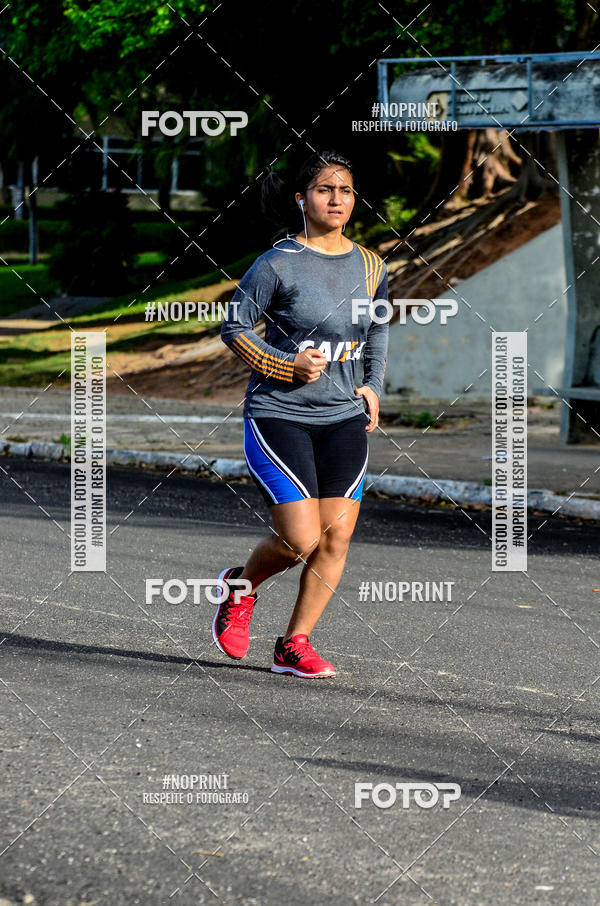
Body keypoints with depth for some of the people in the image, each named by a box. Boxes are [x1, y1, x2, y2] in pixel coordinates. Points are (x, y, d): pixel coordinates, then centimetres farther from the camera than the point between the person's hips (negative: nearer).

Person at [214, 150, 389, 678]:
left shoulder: (371, 268, 7)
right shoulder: (278, 264, -9)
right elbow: (235, 327, -3)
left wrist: (374, 386, 10)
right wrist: (288, 367, -14)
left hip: (344, 420, 5)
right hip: (279, 416, -5)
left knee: (337, 537, -4)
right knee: (301, 540, -12)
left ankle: (294, 645, 8)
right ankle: (240, 587, 20)